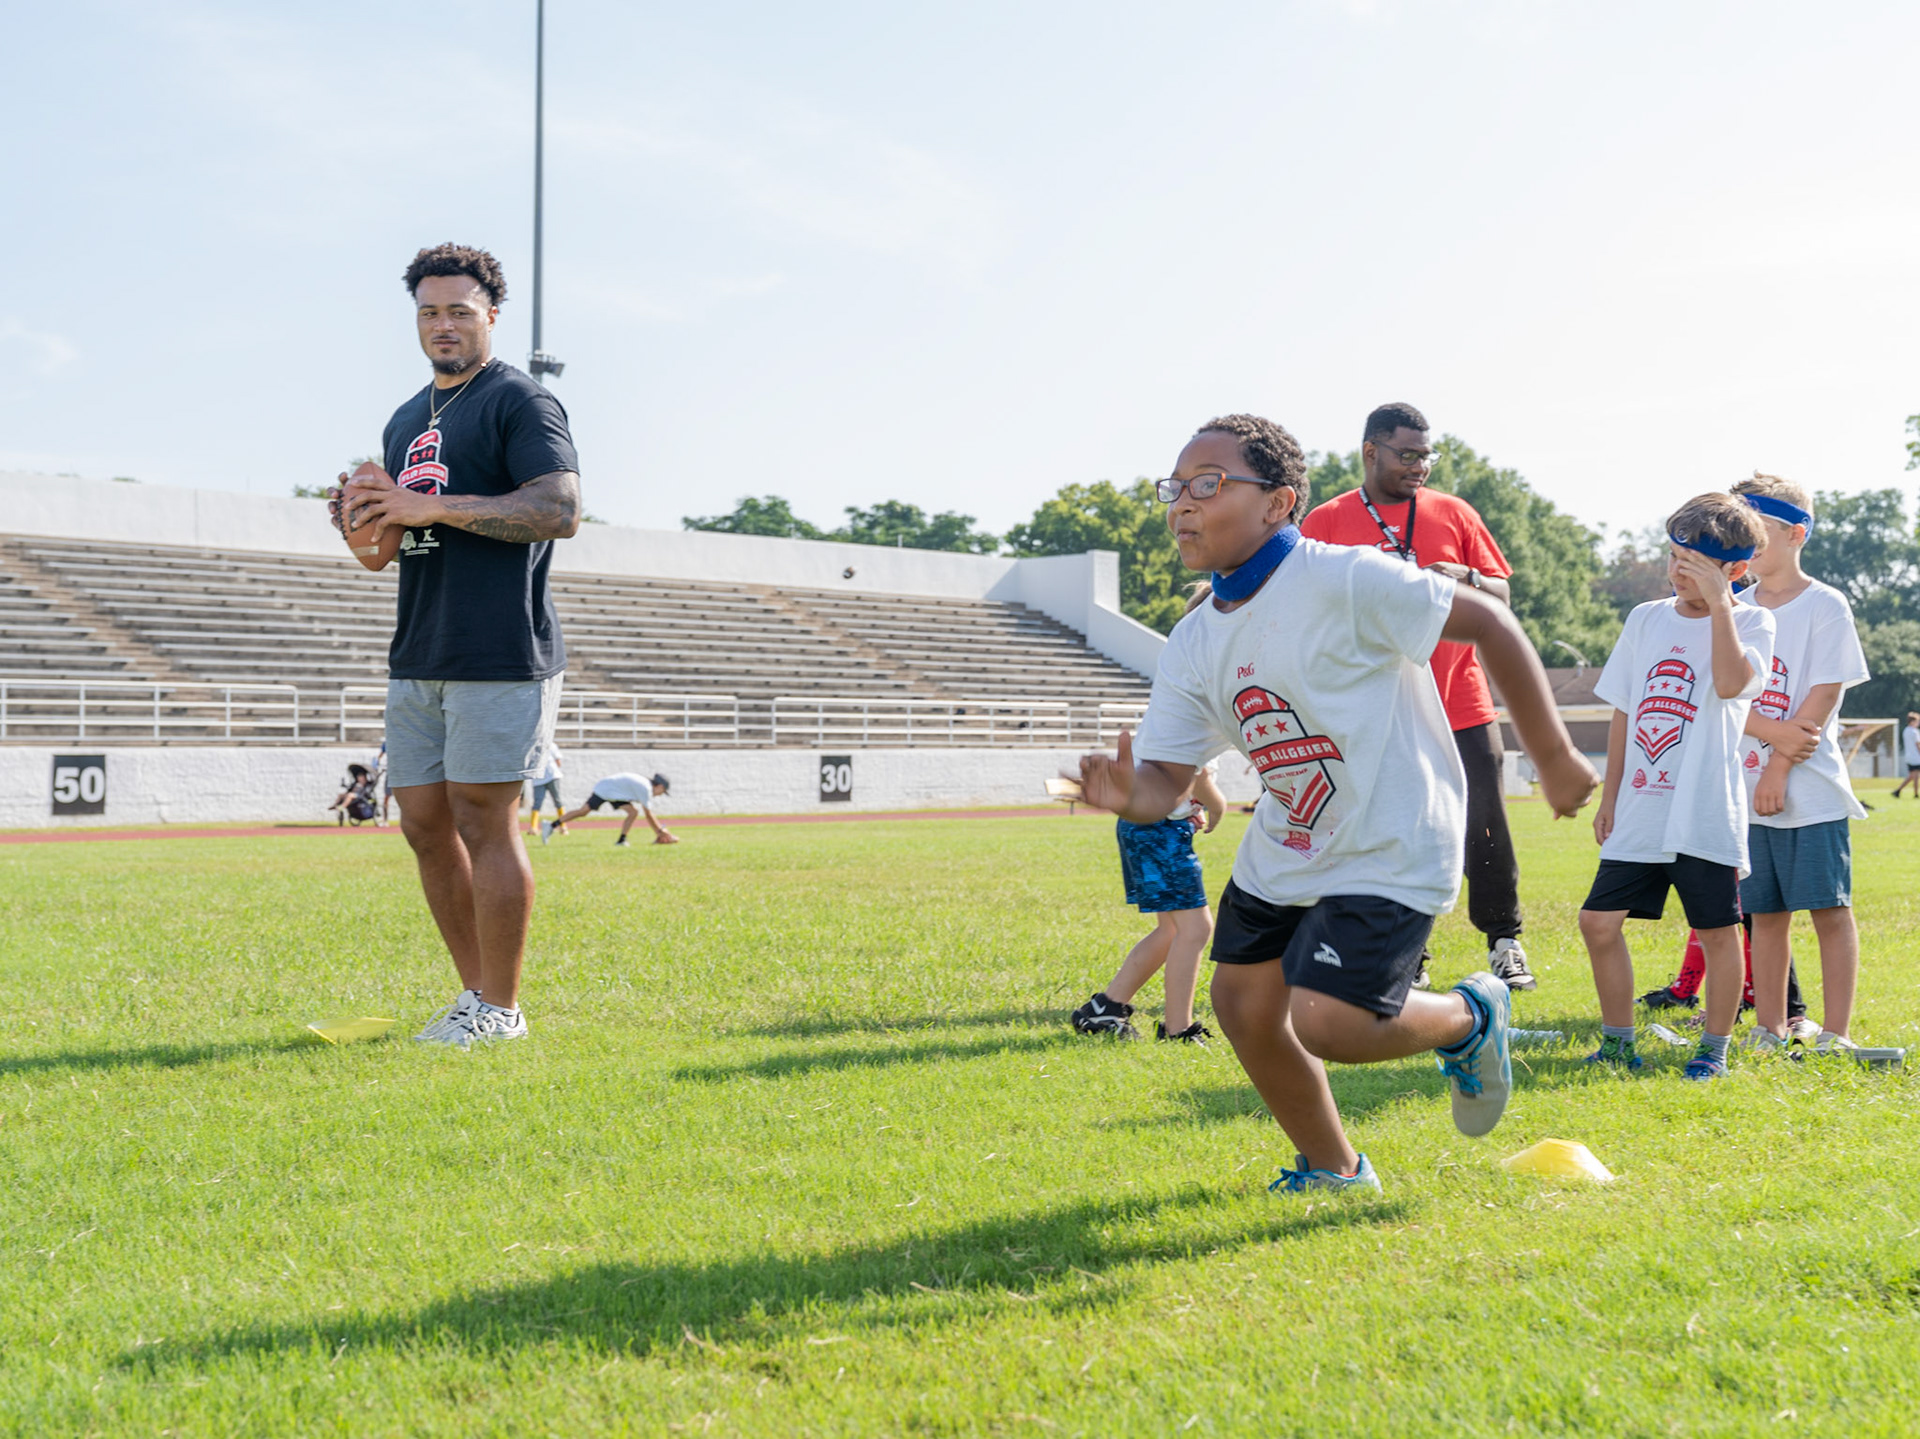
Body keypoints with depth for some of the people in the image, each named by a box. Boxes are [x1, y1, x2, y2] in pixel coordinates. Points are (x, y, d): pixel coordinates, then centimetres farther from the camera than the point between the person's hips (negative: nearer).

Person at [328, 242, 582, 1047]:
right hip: (417, 657, 8)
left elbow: (560, 510, -18)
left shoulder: (520, 402, -4)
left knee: (483, 824, -7)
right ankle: (475, 992, 18)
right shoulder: (407, 421, 21)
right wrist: (367, 517, 3)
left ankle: (499, 1010, 2)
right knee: (424, 824, 8)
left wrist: (435, 505, -19)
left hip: (501, 656, -8)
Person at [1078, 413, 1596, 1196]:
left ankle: (1467, 1018, 15)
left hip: (1391, 849, -8)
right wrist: (1130, 794, -28)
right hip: (1281, 854, 8)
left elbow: (1488, 621, -16)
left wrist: (1554, 759, -10)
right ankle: (1333, 1171, 32)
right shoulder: (1193, 644, 1)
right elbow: (1164, 776, -1)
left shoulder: (1343, 579, -21)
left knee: (1327, 1024, -18)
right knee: (1243, 1007, 9)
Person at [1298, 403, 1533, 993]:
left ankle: (1504, 940, 18)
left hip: (1462, 708, 1)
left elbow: (1502, 596, 11)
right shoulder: (1326, 522, 3)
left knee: (1486, 831, 1)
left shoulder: (1454, 513, 8)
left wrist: (1465, 579, -10)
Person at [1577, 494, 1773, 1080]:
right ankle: (1618, 1042, 14)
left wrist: (1718, 601, -19)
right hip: (1639, 812, 5)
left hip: (1706, 815, -4)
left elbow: (1731, 683, -23)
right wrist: (1610, 797, 14)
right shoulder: (1646, 619, 12)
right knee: (1599, 921, 1)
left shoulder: (1750, 622, -2)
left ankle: (1714, 1048, 18)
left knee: (1718, 929, 3)